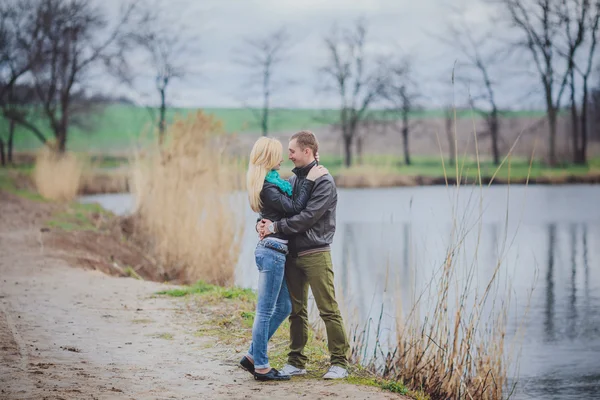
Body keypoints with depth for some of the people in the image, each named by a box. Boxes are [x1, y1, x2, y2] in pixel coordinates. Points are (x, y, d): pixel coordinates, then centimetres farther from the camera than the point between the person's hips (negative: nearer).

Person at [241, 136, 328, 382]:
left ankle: (252, 357, 19)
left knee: (283, 307, 15)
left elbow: (290, 202, 20)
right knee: (265, 311, -4)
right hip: (272, 250, -10)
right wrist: (309, 181, -8)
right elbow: (295, 208, -15)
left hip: (274, 251, 10)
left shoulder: (270, 182, 15)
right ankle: (261, 367, 2)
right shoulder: (267, 187, -16)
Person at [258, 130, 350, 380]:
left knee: (328, 310, -5)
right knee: (296, 310, 10)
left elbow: (308, 216, -18)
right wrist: (263, 223, -6)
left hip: (315, 254, -7)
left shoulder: (323, 182, -9)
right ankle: (296, 362, 17)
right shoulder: (294, 179, 14)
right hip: (293, 254, 7)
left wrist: (276, 227, -17)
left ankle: (340, 363, 1)